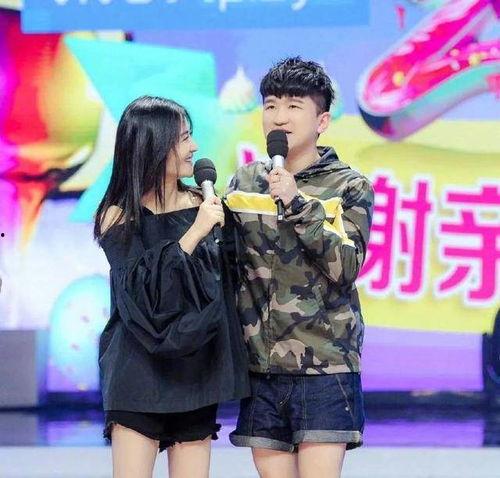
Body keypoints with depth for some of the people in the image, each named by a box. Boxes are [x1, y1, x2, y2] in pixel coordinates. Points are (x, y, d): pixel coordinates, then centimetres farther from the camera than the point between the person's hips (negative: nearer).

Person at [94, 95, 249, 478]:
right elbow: (143, 291, -18)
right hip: (140, 371, -4)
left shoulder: (200, 207, 5)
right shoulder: (120, 217, -5)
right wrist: (194, 234, -20)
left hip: (195, 367, 4)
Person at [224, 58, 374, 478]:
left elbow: (345, 267, -13)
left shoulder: (349, 187, -1)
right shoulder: (244, 182, 10)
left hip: (325, 364, -4)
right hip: (260, 365, 4)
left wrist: (298, 204, -20)